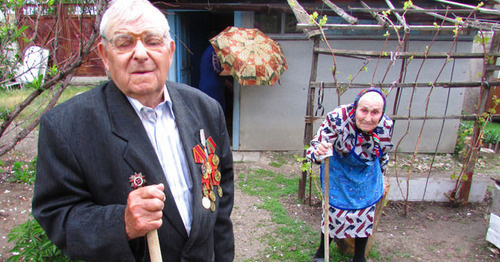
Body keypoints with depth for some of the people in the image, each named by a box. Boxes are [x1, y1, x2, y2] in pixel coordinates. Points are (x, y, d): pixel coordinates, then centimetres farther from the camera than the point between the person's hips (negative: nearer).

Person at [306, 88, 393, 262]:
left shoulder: (386, 126, -18)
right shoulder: (338, 118, -33)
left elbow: (383, 154, 3)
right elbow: (316, 147, -29)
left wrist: (380, 175, 17)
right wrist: (318, 152, -54)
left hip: (367, 176, 3)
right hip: (339, 174, -3)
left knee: (365, 216, 11)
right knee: (333, 212, 5)